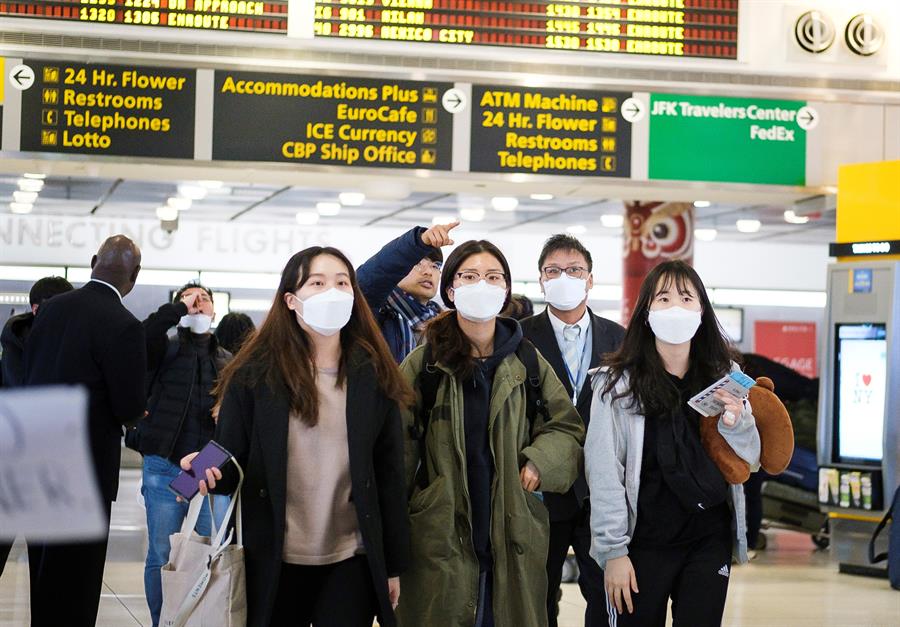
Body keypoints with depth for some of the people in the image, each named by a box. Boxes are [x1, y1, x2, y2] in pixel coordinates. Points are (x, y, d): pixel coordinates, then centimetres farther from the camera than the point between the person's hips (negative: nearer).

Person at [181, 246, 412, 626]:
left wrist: (393, 563, 4)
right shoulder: (255, 373, -3)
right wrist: (209, 470, -26)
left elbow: (389, 475, 4)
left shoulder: (374, 376, 1)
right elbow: (230, 462, -2)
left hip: (352, 561, 1)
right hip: (272, 559, -1)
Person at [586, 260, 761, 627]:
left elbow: (750, 463, 7)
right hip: (645, 541, -2)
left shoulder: (724, 376, 5)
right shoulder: (618, 383, -6)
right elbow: (604, 473, -7)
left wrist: (736, 425, -13)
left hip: (710, 541, 3)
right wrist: (613, 550, -10)